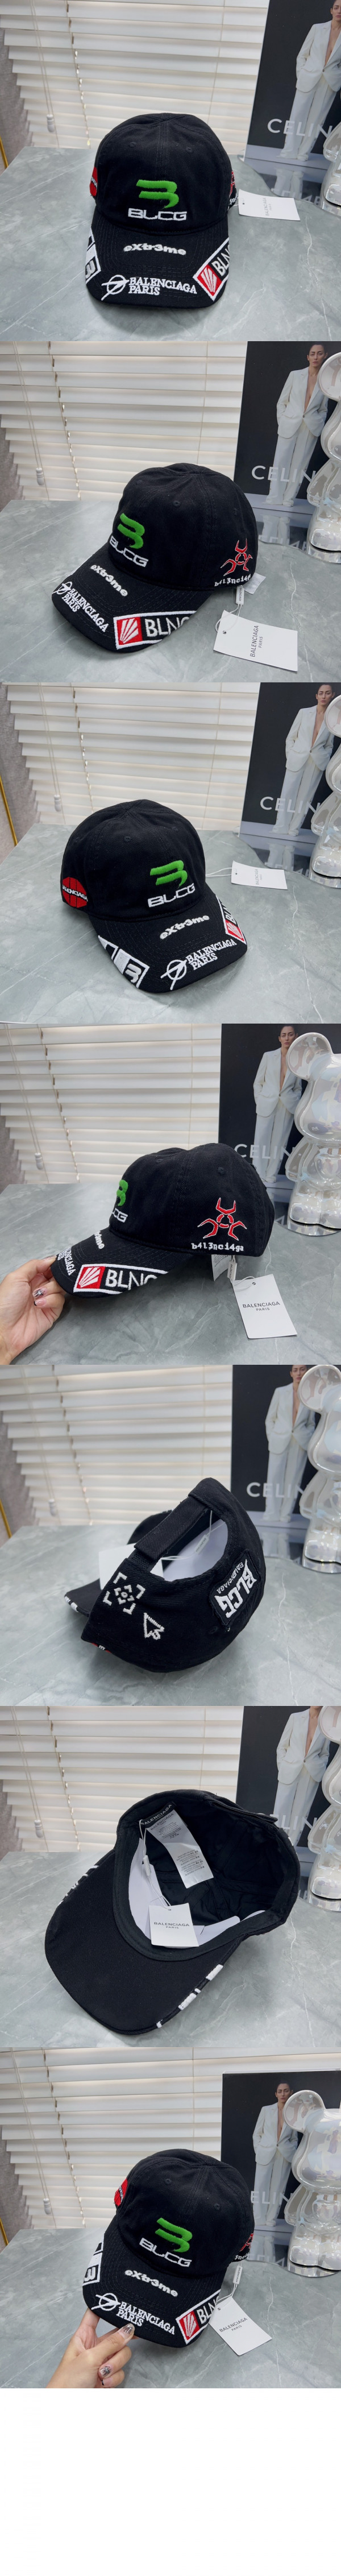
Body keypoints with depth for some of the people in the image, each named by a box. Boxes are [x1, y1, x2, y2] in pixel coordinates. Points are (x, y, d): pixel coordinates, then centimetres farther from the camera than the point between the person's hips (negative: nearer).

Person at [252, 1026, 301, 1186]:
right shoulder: (269, 1056, 3)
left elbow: (298, 1088, 13)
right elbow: (258, 1083, 6)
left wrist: (295, 1104, 1)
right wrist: (259, 1102, -1)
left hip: (287, 1106, 1)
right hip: (267, 1105, -1)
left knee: (279, 1142, 2)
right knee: (261, 1141, -6)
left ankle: (271, 1177, 7)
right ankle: (258, 1177, -2)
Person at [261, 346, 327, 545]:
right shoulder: (295, 375, 2)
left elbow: (324, 410, 14)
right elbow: (282, 402, 6)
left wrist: (318, 427, 2)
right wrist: (282, 422, -1)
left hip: (310, 431, 1)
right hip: (289, 429, -1)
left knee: (299, 469, 3)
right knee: (280, 466, -5)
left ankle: (288, 502, 9)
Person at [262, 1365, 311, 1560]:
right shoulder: (280, 1392, 3)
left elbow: (311, 1424, 15)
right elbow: (270, 1420, 7)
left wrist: (308, 1442, 2)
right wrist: (272, 1441, 0)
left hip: (300, 1446, 2)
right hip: (279, 1445, -2)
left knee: (292, 1484, 0)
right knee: (275, 1483, -7)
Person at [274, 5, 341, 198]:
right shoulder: (318, 29, 3)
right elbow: (303, 55, 7)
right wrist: (301, 75, 1)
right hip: (308, 82, 0)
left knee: (314, 126, 4)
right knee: (296, 122, -2)